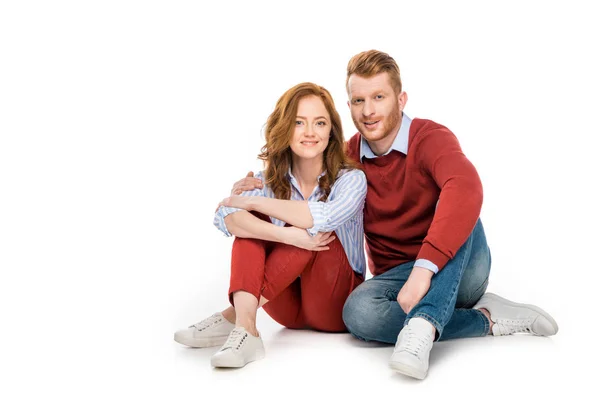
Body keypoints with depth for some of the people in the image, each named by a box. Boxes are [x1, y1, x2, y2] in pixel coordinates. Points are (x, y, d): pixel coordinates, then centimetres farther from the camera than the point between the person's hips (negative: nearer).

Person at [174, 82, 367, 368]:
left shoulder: (351, 179, -10)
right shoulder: (271, 179, -2)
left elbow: (324, 218, -34)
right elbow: (225, 218, -23)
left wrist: (251, 201, -24)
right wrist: (286, 235, -40)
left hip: (337, 304, -2)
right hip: (290, 305, 3)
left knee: (313, 229, -29)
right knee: (250, 221, -21)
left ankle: (233, 316, -33)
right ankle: (245, 328, -42)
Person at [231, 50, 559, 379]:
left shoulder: (431, 138, -14)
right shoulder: (349, 157, 1)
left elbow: (467, 189, -37)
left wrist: (424, 268, -47)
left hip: (458, 269, -3)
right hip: (398, 278, 3)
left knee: (453, 206, -31)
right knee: (358, 311, -30)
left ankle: (422, 325, -42)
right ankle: (486, 318, -16)